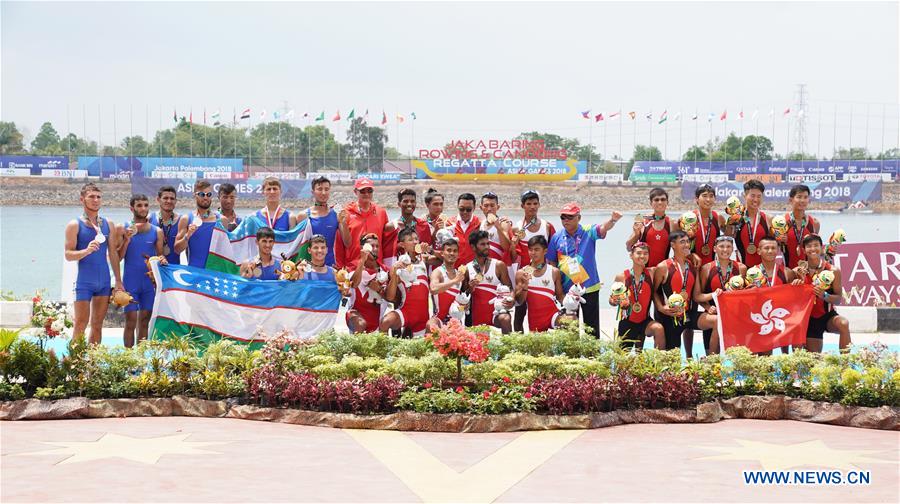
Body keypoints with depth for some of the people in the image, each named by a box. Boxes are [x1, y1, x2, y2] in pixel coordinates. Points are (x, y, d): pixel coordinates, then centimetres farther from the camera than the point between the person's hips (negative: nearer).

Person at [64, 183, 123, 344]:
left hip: (104, 282, 4)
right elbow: (68, 255, -7)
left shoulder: (108, 225, 10)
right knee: (81, 324, -5)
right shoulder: (75, 225, -3)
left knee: (97, 324, 8)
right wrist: (87, 251, -25)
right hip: (84, 282, -4)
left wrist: (119, 281, 9)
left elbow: (113, 254, 12)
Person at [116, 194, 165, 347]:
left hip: (150, 282, 3)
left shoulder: (157, 232, 7)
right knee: (131, 322, -3)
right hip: (130, 282, -3)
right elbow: (118, 258, -2)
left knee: (144, 322, 6)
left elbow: (161, 257, 13)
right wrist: (127, 239, -14)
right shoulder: (123, 229, 1)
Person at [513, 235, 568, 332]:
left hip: (551, 315, -1)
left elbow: (560, 296, 11)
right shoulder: (521, 273, 5)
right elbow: (519, 301, 2)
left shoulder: (554, 272, 5)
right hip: (533, 319, 2)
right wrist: (525, 285, -15)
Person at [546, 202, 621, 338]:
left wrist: (613, 220, -49)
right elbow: (551, 263, 5)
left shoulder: (588, 232, -6)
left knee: (592, 326, 8)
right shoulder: (557, 237, 0)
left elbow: (603, 228, -26)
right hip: (566, 289, 2)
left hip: (589, 287, -2)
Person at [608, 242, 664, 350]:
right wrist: (615, 302, -18)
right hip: (627, 322, 0)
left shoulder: (651, 274, -4)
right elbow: (612, 301, 3)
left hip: (645, 321, 0)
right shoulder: (622, 277, -6)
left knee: (658, 329, -31)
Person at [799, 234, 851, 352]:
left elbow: (838, 299, -9)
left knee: (843, 324, -34)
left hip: (828, 315, -2)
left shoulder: (833, 270, -10)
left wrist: (824, 296, -29)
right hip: (810, 319, 2)